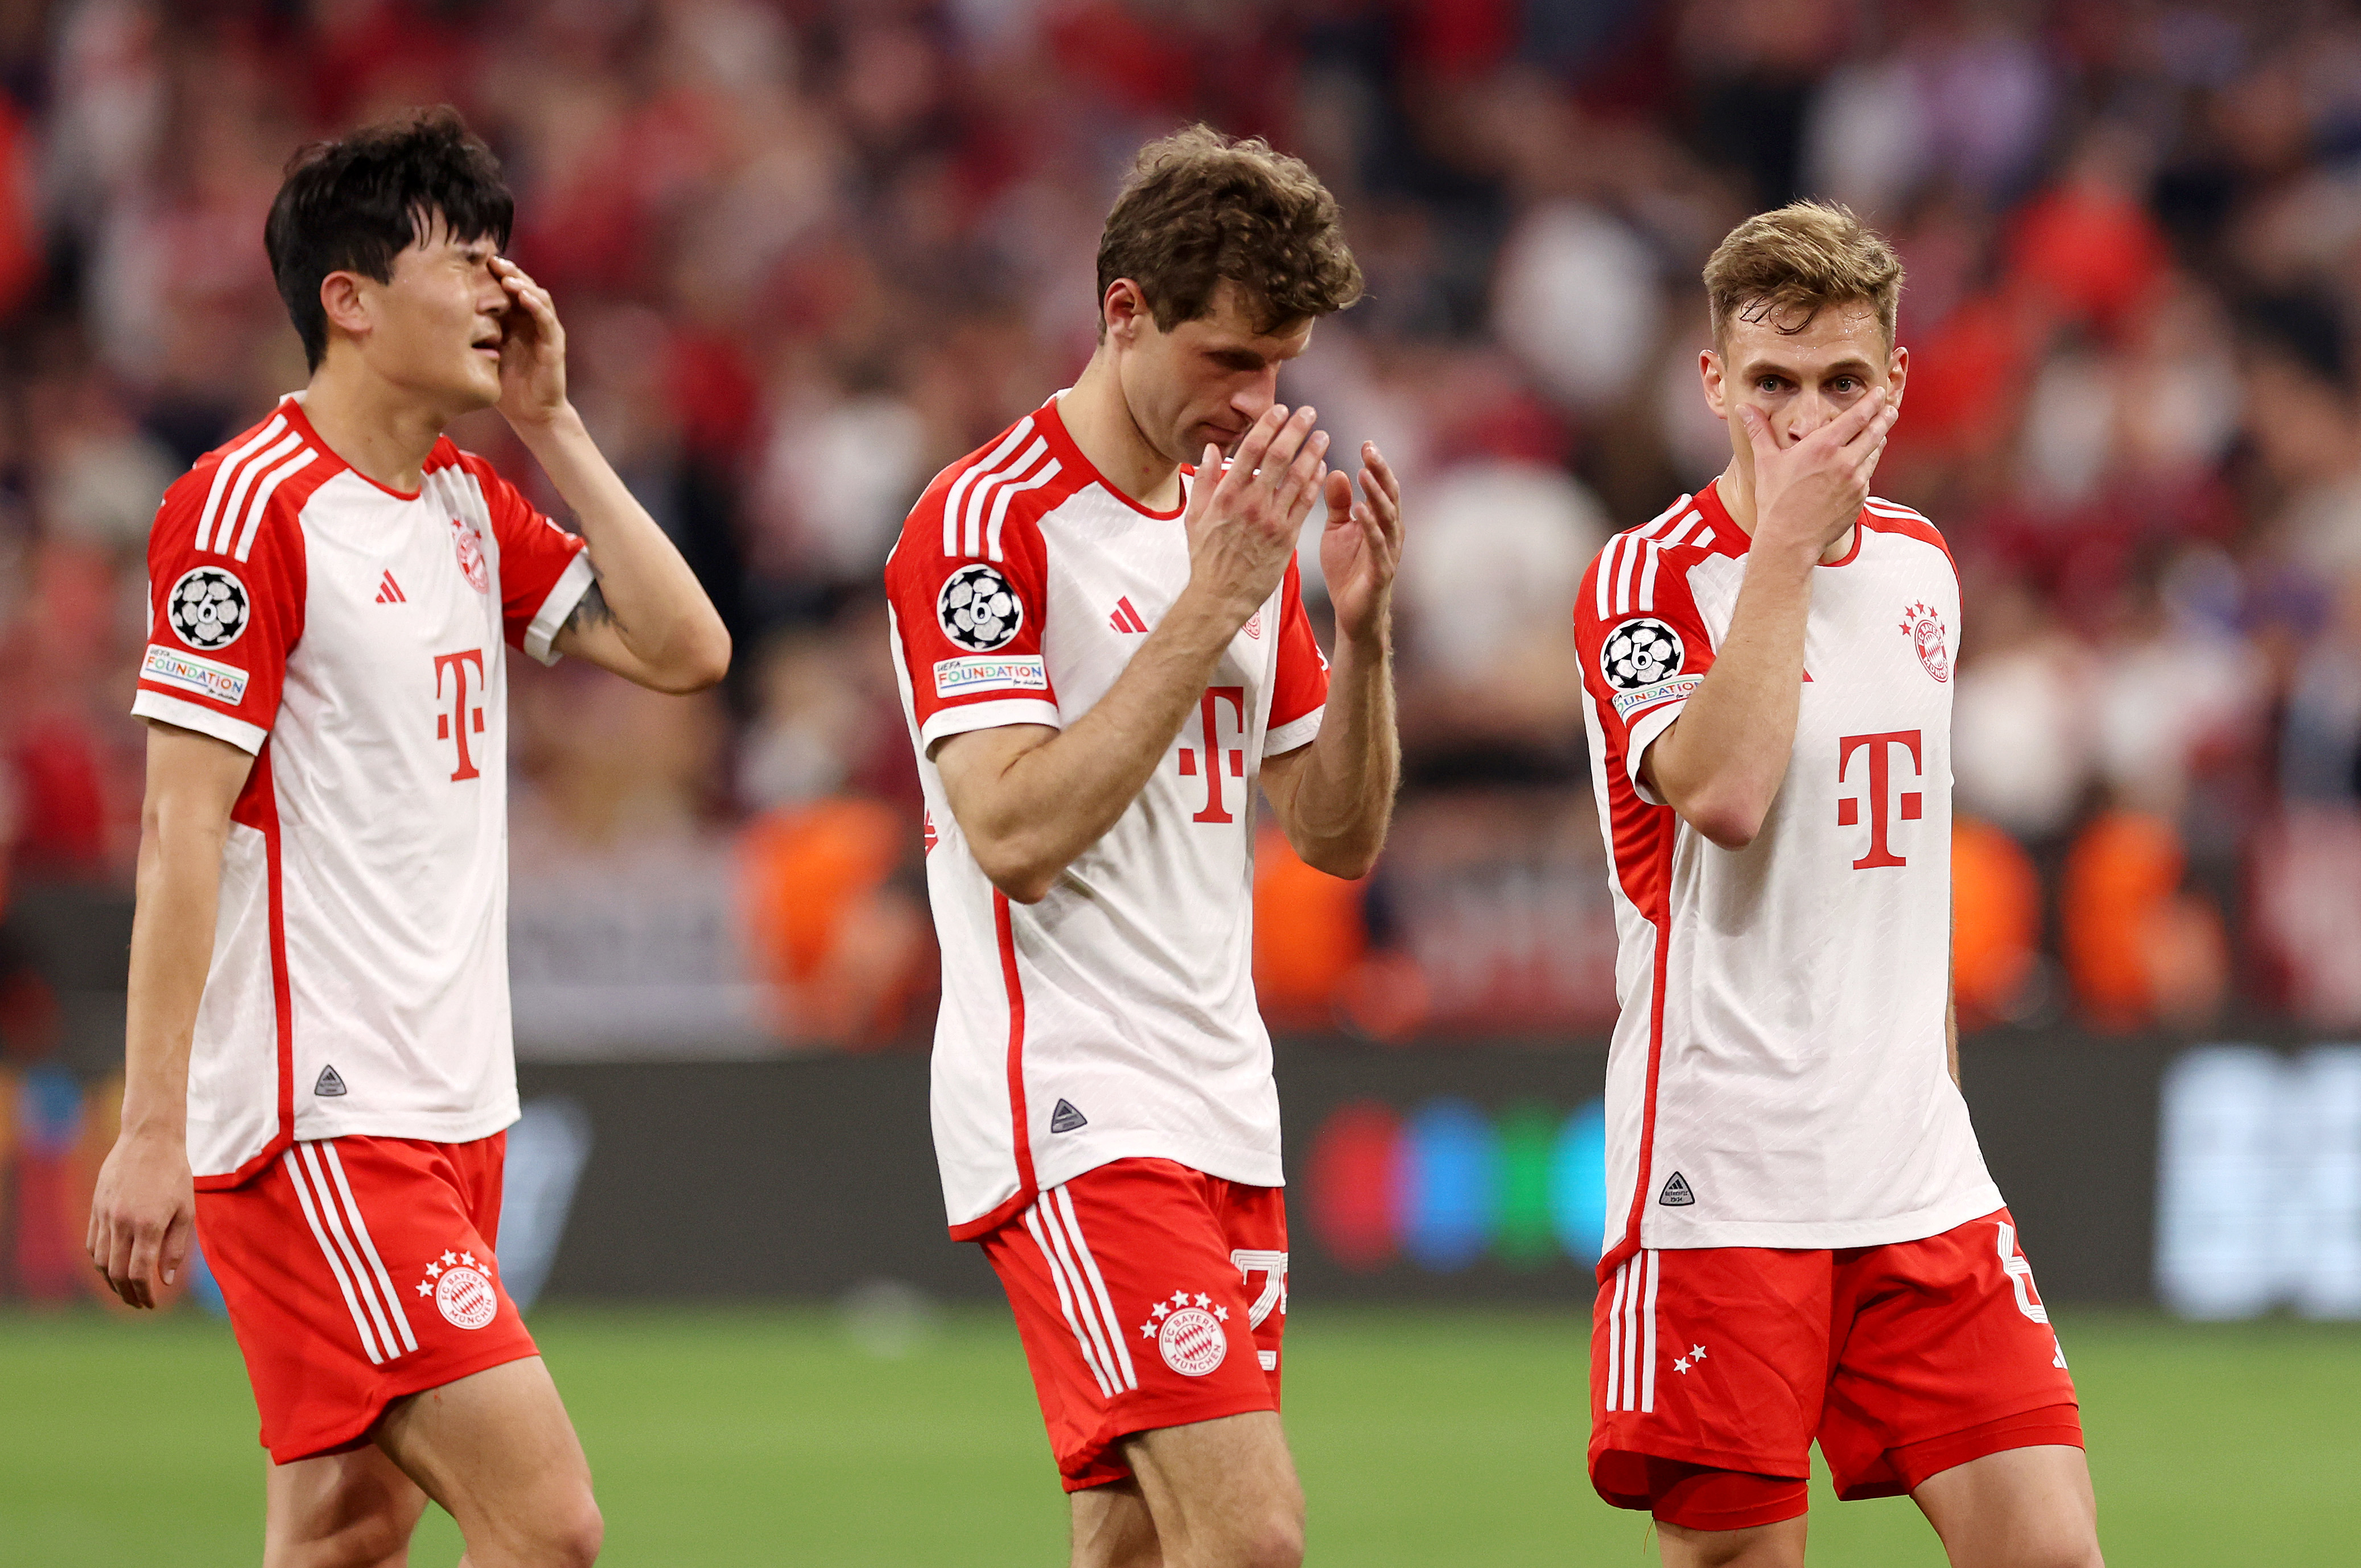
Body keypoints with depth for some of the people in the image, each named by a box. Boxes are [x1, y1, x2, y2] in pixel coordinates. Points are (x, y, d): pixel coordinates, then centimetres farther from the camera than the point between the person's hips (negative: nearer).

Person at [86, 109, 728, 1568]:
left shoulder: (471, 503, 14)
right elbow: (181, 829, -14)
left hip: (451, 1107, 9)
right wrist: (152, 1130, -18)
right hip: (316, 1123, -9)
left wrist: (551, 426, 5)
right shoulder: (250, 507, -11)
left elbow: (684, 648, 8)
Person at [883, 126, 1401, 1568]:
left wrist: (1363, 626, -1)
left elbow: (1340, 837, 16)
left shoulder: (1242, 525, 15)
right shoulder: (987, 523, -9)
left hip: (1222, 1112, 8)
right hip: (1076, 1111, -8)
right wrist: (1212, 603, -19)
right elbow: (1016, 830, -19)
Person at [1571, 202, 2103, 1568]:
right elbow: (1724, 793, -25)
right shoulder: (1650, 578, -6)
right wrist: (1785, 537, -17)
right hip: (1724, 1184, -5)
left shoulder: (1921, 566, 13)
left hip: (1919, 1173, 5)